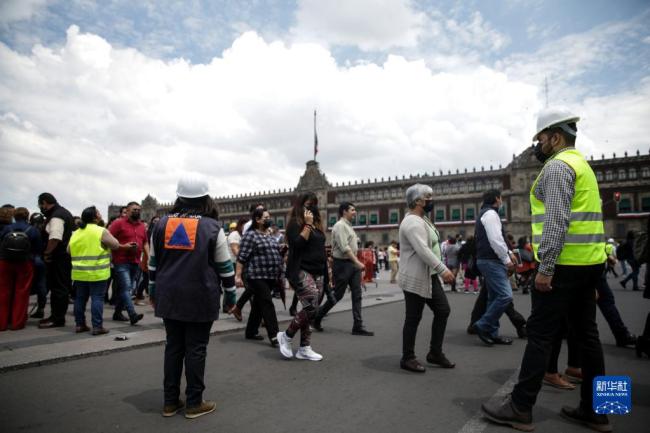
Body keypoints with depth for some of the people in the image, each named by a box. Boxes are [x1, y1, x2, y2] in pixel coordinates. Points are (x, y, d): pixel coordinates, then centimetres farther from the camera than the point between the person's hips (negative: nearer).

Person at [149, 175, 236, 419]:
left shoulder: (162, 224, 4)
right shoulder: (212, 227, -7)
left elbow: (153, 262, 11)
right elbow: (225, 266, -4)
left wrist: (153, 291, 23)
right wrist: (231, 295, 6)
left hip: (169, 297, 4)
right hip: (200, 298, -4)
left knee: (173, 346, 14)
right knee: (196, 348, 5)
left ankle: (170, 402, 23)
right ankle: (194, 403, 15)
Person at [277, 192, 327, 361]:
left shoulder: (317, 224, 17)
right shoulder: (295, 223, -5)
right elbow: (297, 244, -19)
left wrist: (326, 270, 18)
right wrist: (307, 225, -16)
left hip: (318, 272, 8)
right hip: (301, 271, -8)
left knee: (311, 310, 6)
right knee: (311, 308, -17)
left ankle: (304, 348, 14)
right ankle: (286, 336, 2)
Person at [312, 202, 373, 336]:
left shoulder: (349, 226, 17)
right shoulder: (340, 226, -13)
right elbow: (344, 248, -22)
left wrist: (356, 262, 15)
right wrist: (357, 262, -25)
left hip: (353, 263, 9)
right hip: (342, 264, -9)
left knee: (357, 294, 4)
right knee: (337, 295, 0)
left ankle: (358, 326, 6)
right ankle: (317, 318, 17)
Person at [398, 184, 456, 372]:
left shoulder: (422, 219, 15)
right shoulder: (413, 222, -19)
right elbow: (423, 250, -29)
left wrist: (440, 270, 20)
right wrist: (443, 269, -29)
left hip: (429, 276, 10)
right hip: (415, 279, -10)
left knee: (443, 310, 11)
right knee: (413, 319, 0)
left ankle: (435, 353, 22)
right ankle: (407, 358, 15)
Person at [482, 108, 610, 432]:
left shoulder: (557, 165, -10)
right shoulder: (581, 164, 21)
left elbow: (557, 221, -21)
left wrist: (545, 267, -21)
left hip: (565, 264, -10)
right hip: (589, 262, 10)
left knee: (540, 335, -5)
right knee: (586, 334, 12)